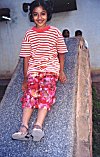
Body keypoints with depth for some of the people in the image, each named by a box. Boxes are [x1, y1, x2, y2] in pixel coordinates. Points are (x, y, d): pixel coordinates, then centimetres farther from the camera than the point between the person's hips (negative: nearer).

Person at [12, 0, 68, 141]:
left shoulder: (55, 32, 5)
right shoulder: (29, 34, 8)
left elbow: (61, 53, 11)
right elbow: (26, 57, 9)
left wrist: (61, 71, 5)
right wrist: (25, 78, 6)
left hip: (51, 68, -1)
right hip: (33, 69, 1)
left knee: (45, 92, -26)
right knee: (31, 92, -22)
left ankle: (38, 125, -40)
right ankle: (24, 127, -35)